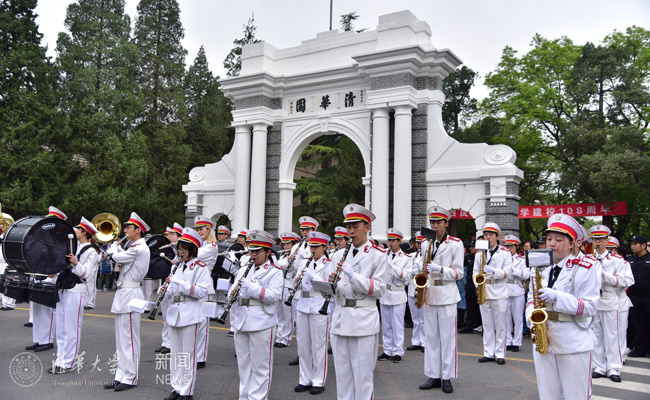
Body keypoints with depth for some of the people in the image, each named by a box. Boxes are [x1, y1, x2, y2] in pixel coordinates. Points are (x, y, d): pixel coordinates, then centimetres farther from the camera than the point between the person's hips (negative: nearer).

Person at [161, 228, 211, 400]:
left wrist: (179, 282, -22)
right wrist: (166, 291, 0)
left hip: (190, 314, -7)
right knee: (176, 352, 12)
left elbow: (202, 291, -17)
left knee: (188, 353, 0)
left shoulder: (201, 267, -8)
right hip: (174, 312, 7)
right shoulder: (179, 266, 14)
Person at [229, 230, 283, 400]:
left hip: (261, 323, -6)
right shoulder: (243, 270, 16)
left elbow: (275, 295, -15)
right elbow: (233, 290, 16)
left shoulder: (274, 272, -2)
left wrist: (251, 287, -22)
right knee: (243, 363, 14)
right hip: (241, 321, 6)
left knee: (260, 365, 1)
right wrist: (232, 294, -9)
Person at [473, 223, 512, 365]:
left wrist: (493, 271, -22)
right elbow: (475, 271, 12)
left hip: (499, 294, -3)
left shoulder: (505, 253, 2)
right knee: (487, 325, 8)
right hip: (483, 293, 3)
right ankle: (488, 353, 15)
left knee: (500, 325, 2)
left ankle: (500, 354, 10)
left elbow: (508, 273, -6)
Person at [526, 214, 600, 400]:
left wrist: (556, 297, -25)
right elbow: (531, 298, 16)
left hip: (574, 344, -5)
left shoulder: (586, 268, -7)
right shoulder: (539, 267, 9)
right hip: (543, 342, 5)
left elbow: (590, 307, -13)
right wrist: (531, 316, -6)